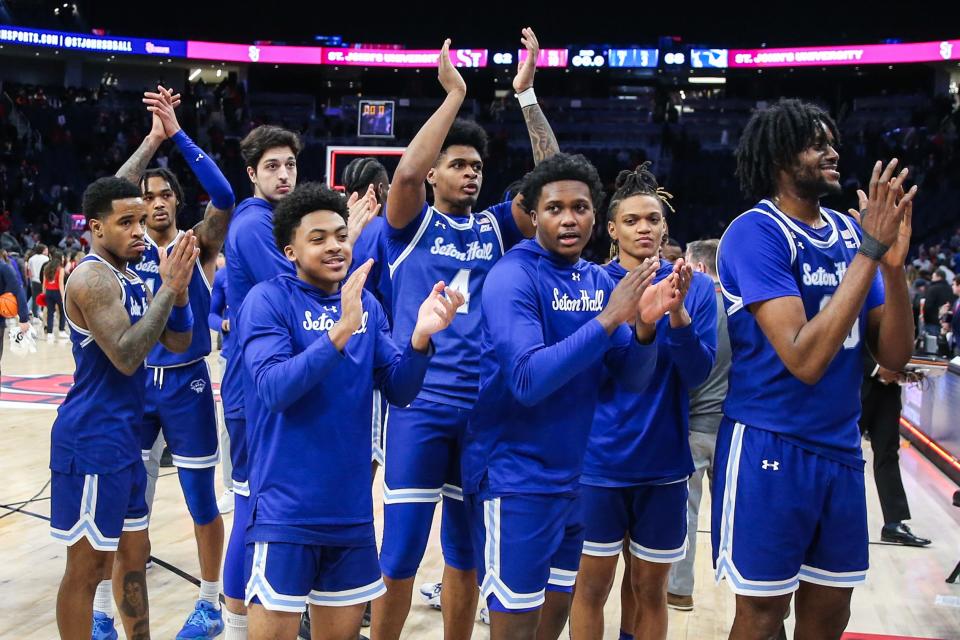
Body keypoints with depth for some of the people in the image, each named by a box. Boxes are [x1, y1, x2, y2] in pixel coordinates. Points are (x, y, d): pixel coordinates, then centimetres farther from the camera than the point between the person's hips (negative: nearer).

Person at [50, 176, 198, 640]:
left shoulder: (130, 278, 12)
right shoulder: (92, 278, -16)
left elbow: (178, 343, 10)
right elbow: (125, 356, -27)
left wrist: (178, 288, -7)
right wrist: (169, 288, -23)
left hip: (122, 435, 10)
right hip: (92, 439, -10)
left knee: (134, 551, 17)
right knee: (87, 562, 0)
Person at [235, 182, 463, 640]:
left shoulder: (367, 306, 7)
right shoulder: (268, 300, -9)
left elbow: (398, 391, 3)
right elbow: (273, 388, -22)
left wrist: (421, 336, -15)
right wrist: (341, 331, -31)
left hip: (351, 507, 5)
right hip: (286, 508, -5)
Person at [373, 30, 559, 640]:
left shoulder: (496, 226, 9)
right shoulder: (413, 224, 2)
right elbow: (406, 171, -18)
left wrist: (527, 94, -8)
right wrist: (454, 94, -12)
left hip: (485, 407, 3)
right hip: (421, 404, -3)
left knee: (467, 555, 13)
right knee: (400, 554, -1)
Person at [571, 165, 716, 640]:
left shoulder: (696, 287, 0)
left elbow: (698, 373, -8)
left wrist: (678, 314, -25)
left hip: (664, 460, 2)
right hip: (599, 458, -1)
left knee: (650, 589, 13)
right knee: (592, 585, 7)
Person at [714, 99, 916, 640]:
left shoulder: (849, 231, 5)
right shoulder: (756, 233, -15)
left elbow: (894, 356, 2)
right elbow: (805, 359, -25)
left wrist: (894, 262, -13)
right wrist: (869, 251, -23)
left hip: (841, 450, 7)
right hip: (771, 448, -6)